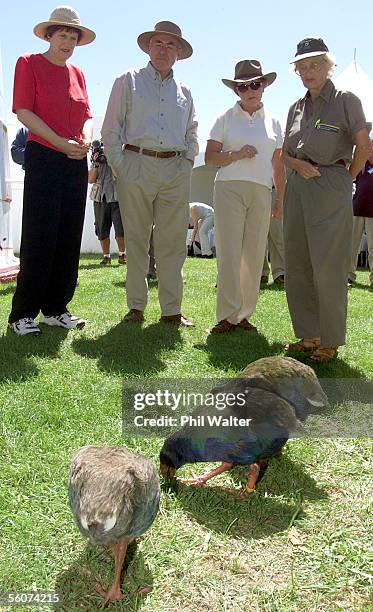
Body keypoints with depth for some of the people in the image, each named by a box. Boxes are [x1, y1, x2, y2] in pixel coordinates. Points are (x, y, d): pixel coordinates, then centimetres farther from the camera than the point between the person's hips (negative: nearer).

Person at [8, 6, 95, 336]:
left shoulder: (77, 73, 17)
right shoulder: (29, 63, 1)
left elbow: (87, 115, 15)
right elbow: (23, 111, -8)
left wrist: (86, 139, -8)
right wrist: (62, 143, -16)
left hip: (76, 162, 6)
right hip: (43, 158, -6)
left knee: (69, 239, 5)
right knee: (39, 237, -8)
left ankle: (55, 308, 14)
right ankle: (23, 314, 1)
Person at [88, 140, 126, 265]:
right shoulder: (96, 159, 13)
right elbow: (90, 180, 4)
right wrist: (96, 164, -8)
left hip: (116, 197, -3)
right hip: (100, 198, 3)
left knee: (120, 228, -9)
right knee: (102, 230, 5)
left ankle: (122, 254, 5)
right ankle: (106, 256, 15)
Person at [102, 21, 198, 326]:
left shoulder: (185, 92, 21)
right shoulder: (129, 81, 10)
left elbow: (192, 134, 27)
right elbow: (111, 129, 4)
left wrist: (187, 163, 11)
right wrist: (120, 166, -5)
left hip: (176, 172, 3)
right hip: (137, 166, -3)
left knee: (173, 242, 0)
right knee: (136, 240, 0)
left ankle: (172, 309, 6)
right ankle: (136, 307, 8)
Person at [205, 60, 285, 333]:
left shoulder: (273, 122, 15)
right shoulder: (226, 119, 8)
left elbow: (278, 166, 17)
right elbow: (210, 157, 3)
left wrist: (281, 198, 11)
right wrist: (237, 155, -11)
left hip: (261, 192, 3)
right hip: (229, 188, -3)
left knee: (254, 255, 1)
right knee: (229, 253, -8)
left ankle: (244, 314, 11)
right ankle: (228, 315, -3)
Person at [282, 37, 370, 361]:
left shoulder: (345, 100, 0)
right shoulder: (297, 107, 16)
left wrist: (347, 178, 4)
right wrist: (298, 164, -3)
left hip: (329, 188, -6)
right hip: (298, 187, 6)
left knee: (328, 267, -6)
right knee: (296, 266, 5)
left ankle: (330, 341, 5)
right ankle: (308, 335, 16)